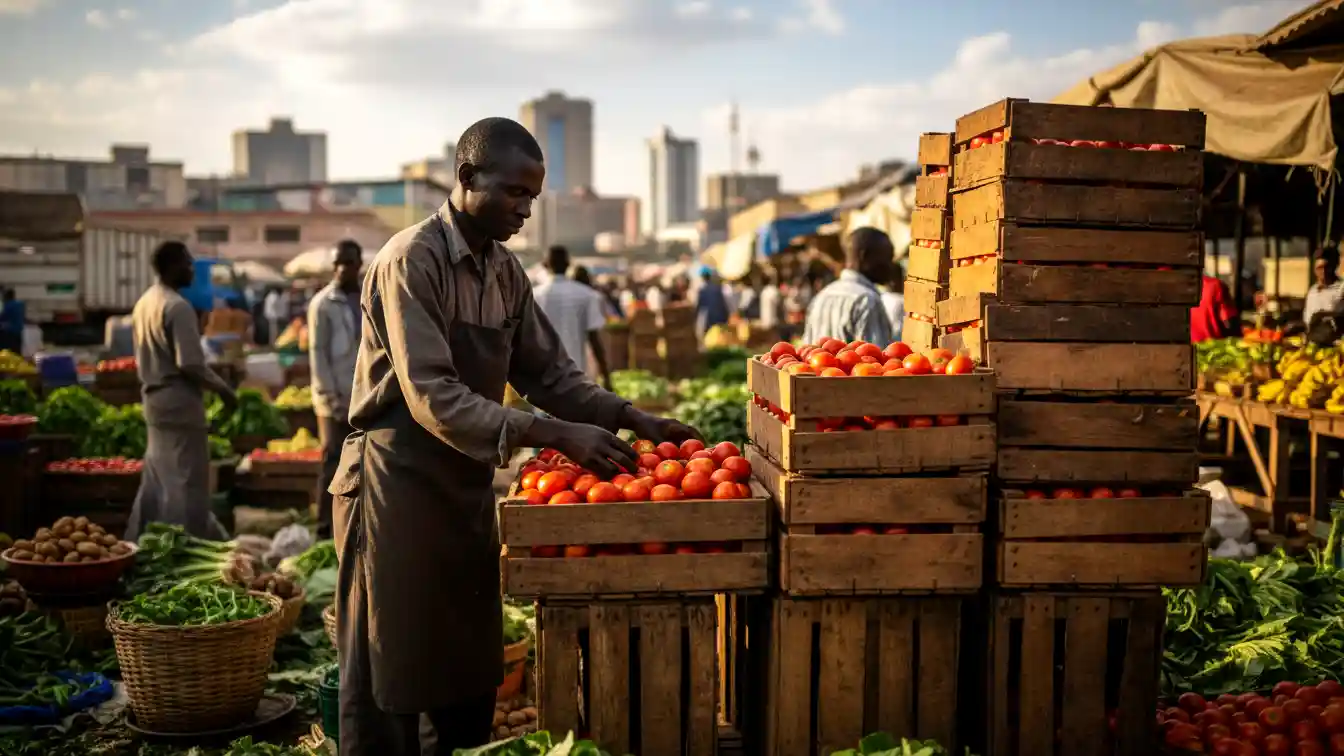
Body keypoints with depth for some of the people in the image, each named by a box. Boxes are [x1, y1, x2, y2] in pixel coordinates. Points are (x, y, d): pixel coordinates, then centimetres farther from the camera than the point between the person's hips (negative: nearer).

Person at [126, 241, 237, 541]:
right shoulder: (178, 307, -18)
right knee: (187, 480, -2)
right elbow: (190, 364, -21)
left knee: (156, 480, 16)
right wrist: (223, 389, -9)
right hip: (180, 402, -9)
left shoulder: (144, 303, 11)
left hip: (154, 399, 9)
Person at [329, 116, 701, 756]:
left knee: (469, 674, 16)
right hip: (400, 488, -8)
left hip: (468, 487, 8)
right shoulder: (411, 261, -17)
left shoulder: (506, 272, 8)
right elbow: (432, 397, -26)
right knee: (390, 684, 2)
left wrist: (632, 419, -3)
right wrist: (554, 435, -32)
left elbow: (548, 372, 12)